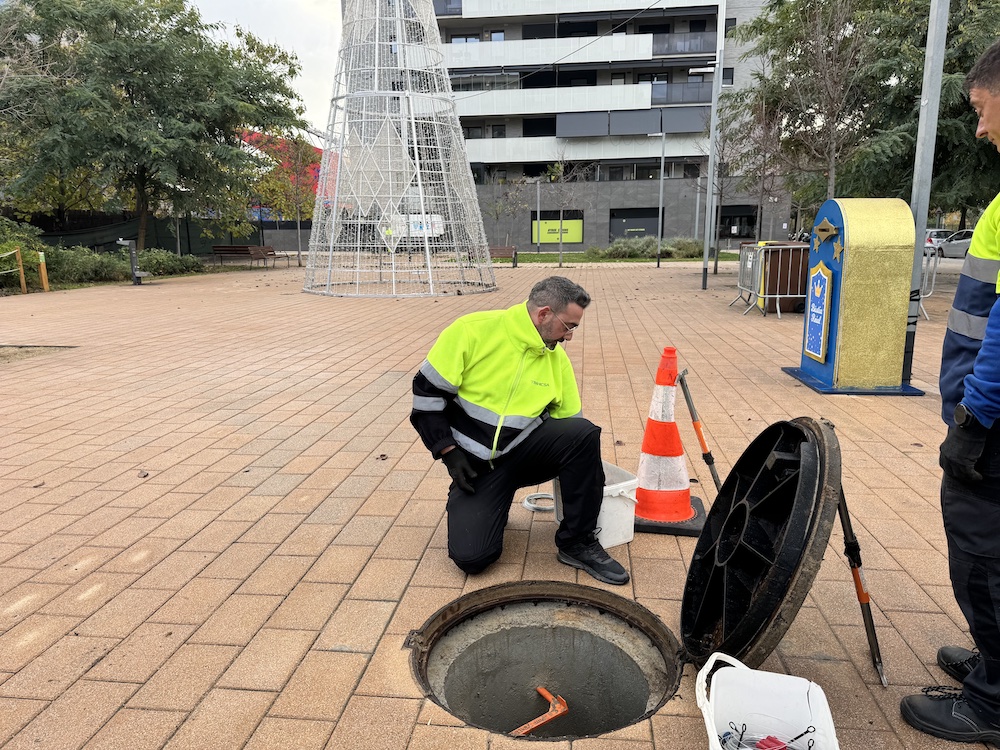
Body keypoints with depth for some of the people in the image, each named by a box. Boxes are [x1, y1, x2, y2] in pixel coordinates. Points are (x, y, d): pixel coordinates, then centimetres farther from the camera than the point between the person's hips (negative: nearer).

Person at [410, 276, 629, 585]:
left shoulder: (557, 358, 1)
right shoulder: (473, 331, -14)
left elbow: (569, 425, 9)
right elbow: (428, 390, -10)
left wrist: (587, 476, 5)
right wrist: (450, 453, -13)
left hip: (525, 451, 4)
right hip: (475, 462, -3)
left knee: (585, 433, -24)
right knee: (472, 556, -22)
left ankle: (578, 542, -10)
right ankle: (485, 505, 13)